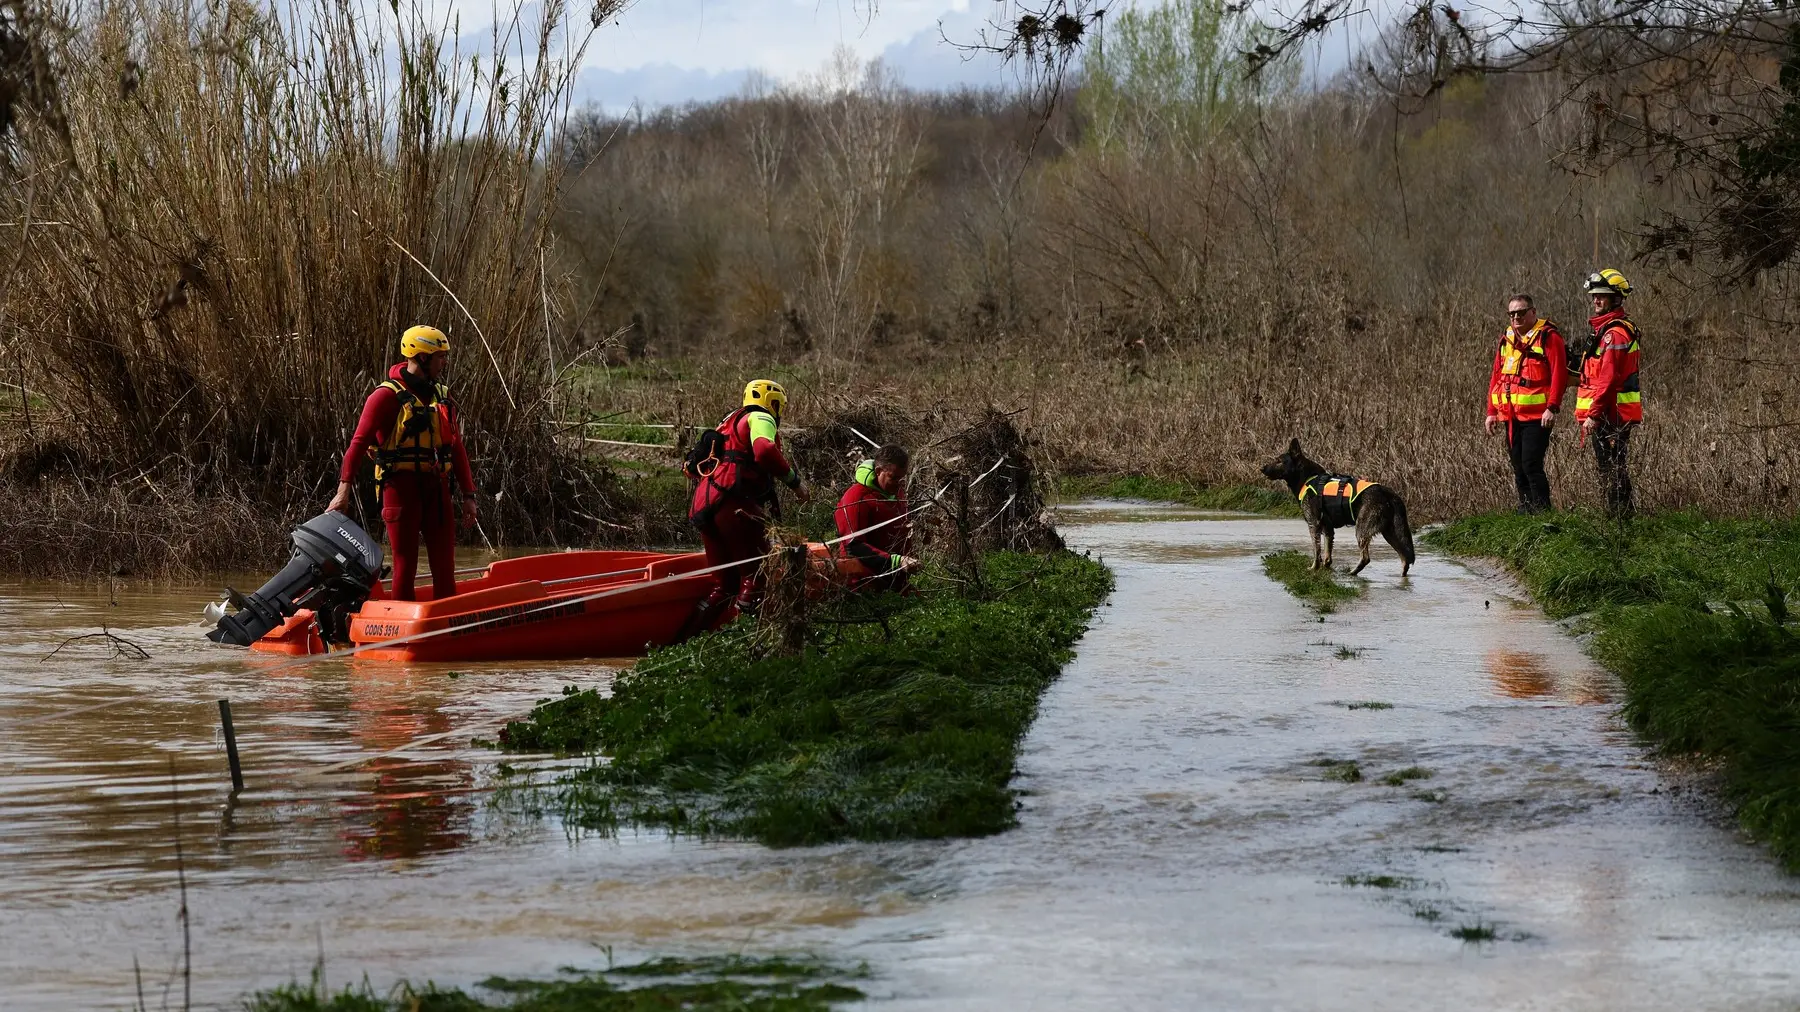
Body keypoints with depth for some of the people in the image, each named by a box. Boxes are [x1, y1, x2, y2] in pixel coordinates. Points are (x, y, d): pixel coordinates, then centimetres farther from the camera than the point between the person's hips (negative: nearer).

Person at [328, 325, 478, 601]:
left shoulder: (442, 396, 15)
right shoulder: (388, 396, -6)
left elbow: (456, 448, 19)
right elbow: (360, 441, -11)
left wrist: (468, 495, 15)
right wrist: (344, 490, -19)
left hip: (436, 485, 6)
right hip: (401, 485, -6)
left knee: (445, 564, 4)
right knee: (405, 563, -4)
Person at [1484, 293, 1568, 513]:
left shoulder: (1548, 337, -6)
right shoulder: (1506, 340, 16)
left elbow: (1559, 374, -13)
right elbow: (1496, 377, 19)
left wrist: (1552, 408, -20)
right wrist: (1492, 411, 13)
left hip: (1537, 416, -7)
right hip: (1511, 417, 7)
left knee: (1531, 465, -13)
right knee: (1518, 468, 11)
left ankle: (1542, 511, -9)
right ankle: (1525, 511, 18)